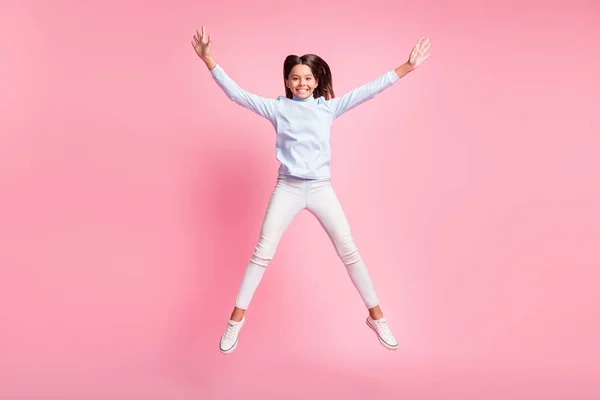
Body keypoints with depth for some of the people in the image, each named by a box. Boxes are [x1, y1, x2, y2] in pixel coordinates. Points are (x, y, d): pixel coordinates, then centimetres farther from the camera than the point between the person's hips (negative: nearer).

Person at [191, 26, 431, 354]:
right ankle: (236, 319, 11)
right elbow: (236, 93, 0)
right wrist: (209, 61, -8)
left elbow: (368, 91, 3)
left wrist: (406, 67, -1)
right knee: (263, 252, -2)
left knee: (349, 250, 1)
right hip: (287, 188, -1)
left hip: (321, 188, 1)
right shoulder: (276, 108, 4)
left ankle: (376, 316, 16)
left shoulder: (328, 107, 6)